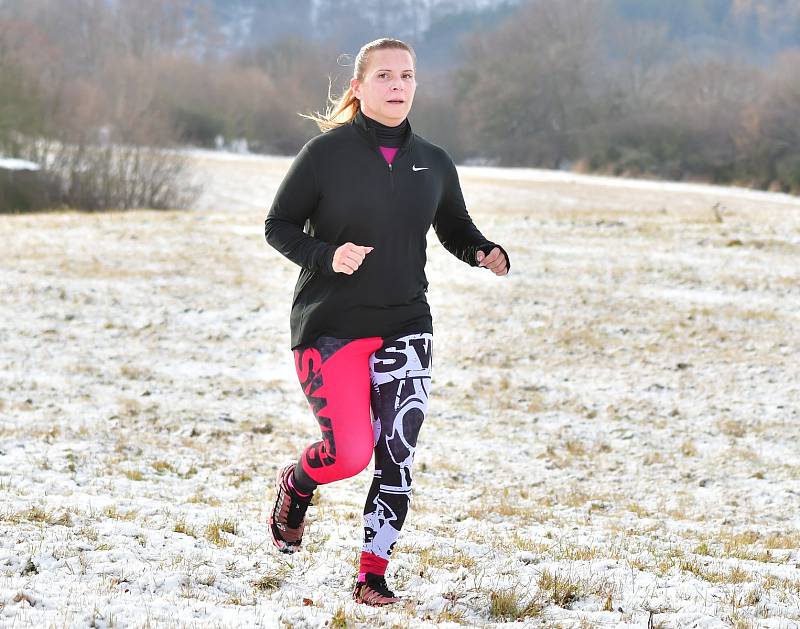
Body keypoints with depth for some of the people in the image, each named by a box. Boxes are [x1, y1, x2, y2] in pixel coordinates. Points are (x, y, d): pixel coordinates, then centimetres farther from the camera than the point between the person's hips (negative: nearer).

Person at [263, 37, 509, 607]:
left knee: (397, 457, -4)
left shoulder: (433, 164, 5)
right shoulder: (327, 152, -7)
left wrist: (486, 254, -3)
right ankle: (294, 485, 24)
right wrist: (327, 256, -20)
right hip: (330, 327, -4)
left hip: (405, 328, 4)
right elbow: (278, 226, -2)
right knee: (351, 452, -11)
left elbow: (456, 228, 19)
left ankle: (373, 575, 8)